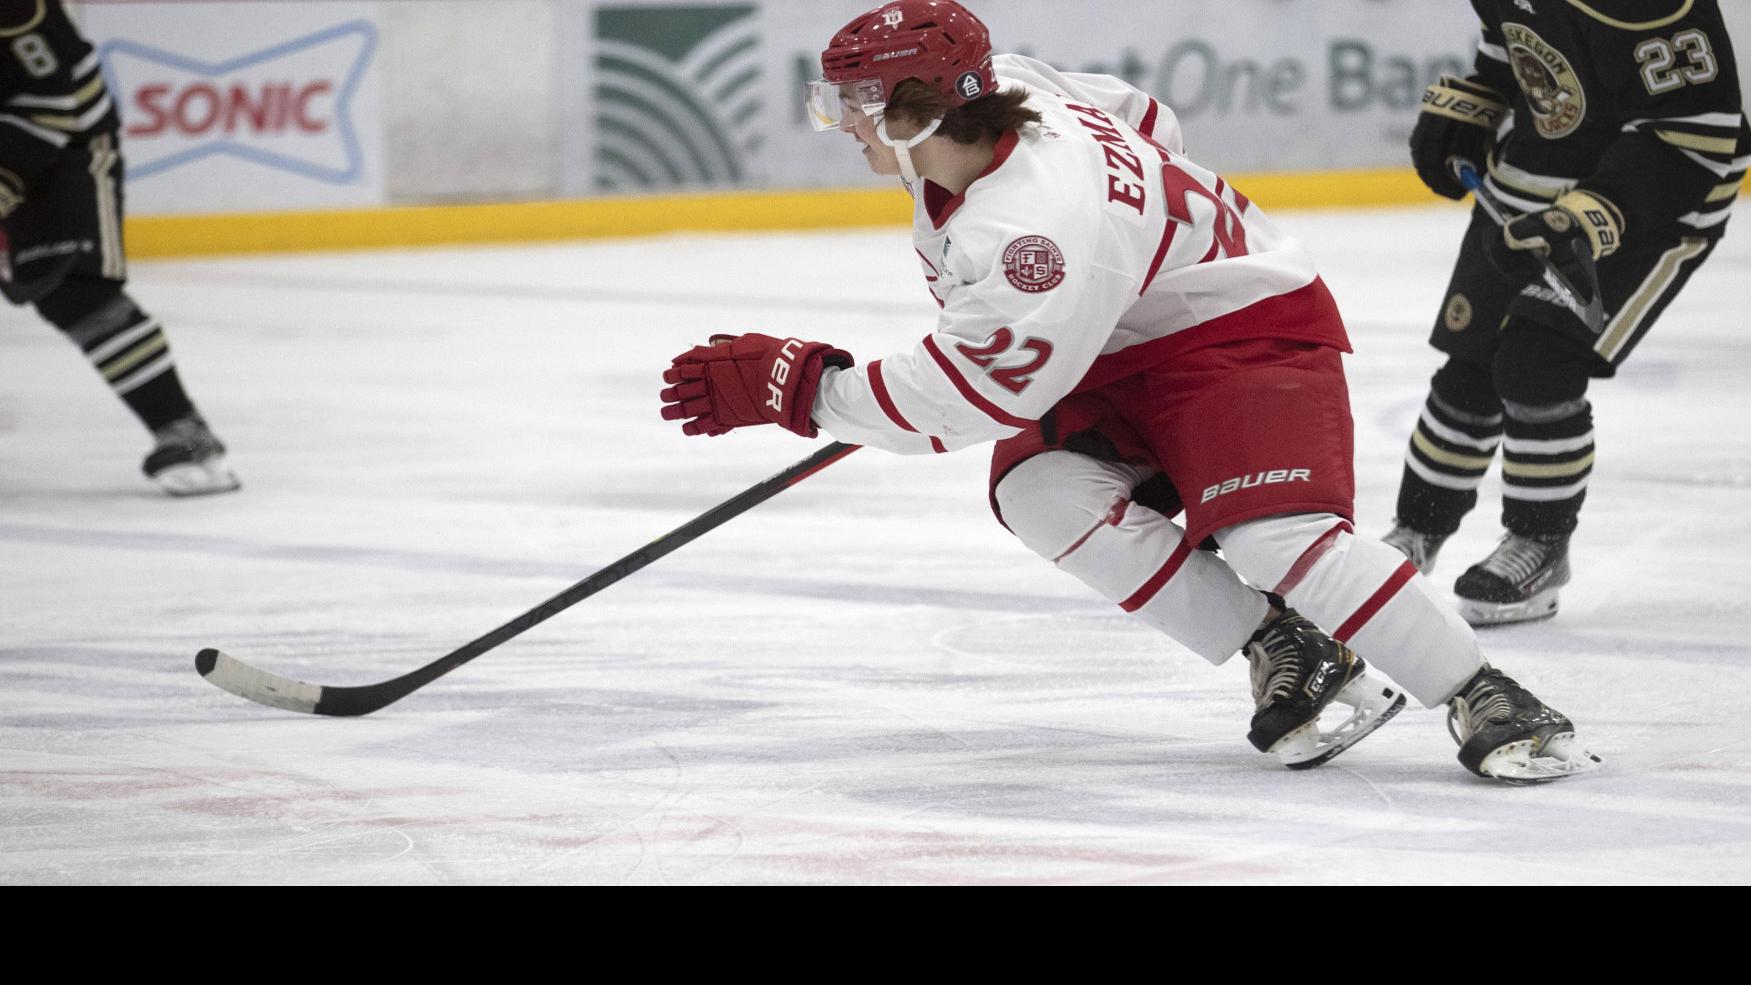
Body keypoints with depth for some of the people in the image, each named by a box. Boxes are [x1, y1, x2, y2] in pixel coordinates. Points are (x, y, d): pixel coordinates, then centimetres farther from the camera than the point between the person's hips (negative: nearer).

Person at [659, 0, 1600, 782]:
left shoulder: (1042, 218, -37)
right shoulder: (999, 89, -10)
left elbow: (985, 391, -34)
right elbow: (1138, 120, 9)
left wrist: (800, 388, -31)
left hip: (1242, 323, -9)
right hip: (1114, 345, 9)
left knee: (1276, 530, -29)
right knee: (1040, 492, -17)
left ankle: (1487, 703, -15)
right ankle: (1286, 657, -9)